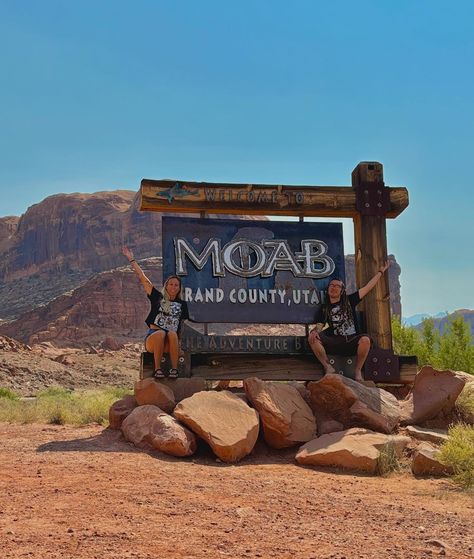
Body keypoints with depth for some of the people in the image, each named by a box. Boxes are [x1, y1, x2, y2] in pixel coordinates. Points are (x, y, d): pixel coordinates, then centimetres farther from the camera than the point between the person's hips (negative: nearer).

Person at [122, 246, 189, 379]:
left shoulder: (182, 304, 18)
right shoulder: (157, 297, 14)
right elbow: (142, 278, 13)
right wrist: (131, 259, 12)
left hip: (171, 343, 1)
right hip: (153, 338, -1)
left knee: (172, 333, -34)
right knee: (161, 333, -36)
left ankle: (174, 369, -37)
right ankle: (157, 369, -37)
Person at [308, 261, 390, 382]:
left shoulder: (349, 301, 13)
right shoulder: (324, 309, 14)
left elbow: (368, 287, 15)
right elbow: (319, 326, 3)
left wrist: (381, 271, 17)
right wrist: (314, 331, -22)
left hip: (352, 341, -1)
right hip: (335, 343, 1)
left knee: (365, 340, -36)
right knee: (312, 338, -26)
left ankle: (358, 370, -15)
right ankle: (328, 367, -14)